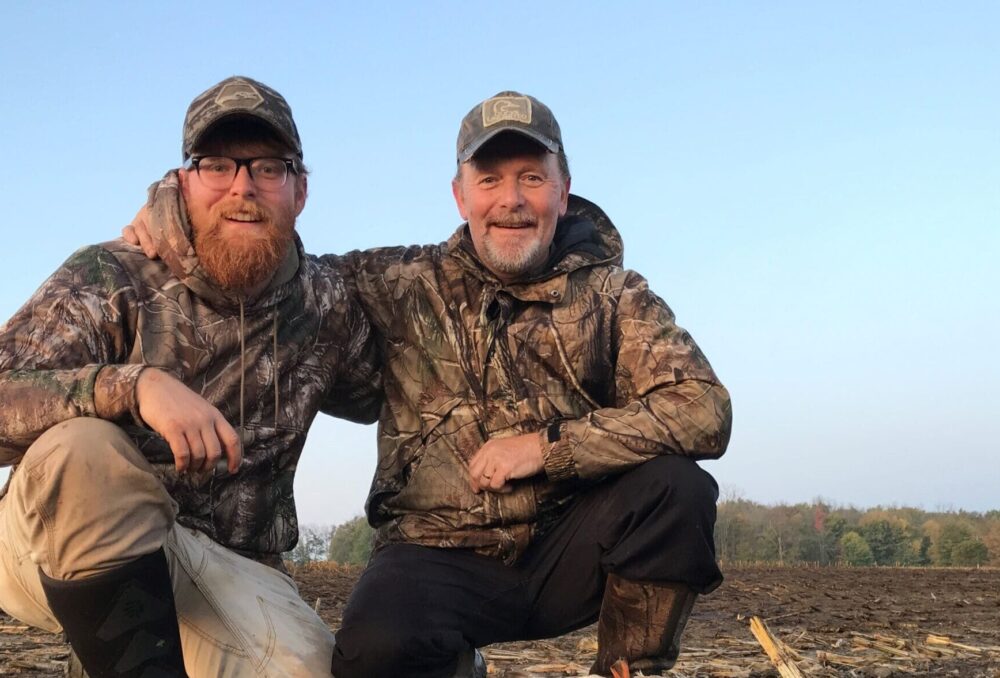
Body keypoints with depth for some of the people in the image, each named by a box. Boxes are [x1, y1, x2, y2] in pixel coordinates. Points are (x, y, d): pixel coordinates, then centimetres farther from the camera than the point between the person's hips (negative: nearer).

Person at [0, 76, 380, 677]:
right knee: (81, 448, -35)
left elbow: (379, 396, 20)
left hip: (230, 566, 3)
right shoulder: (111, 278, -10)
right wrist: (134, 385, -37)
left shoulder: (327, 305, 1)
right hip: (58, 553, -2)